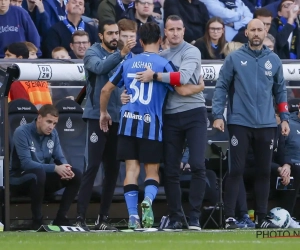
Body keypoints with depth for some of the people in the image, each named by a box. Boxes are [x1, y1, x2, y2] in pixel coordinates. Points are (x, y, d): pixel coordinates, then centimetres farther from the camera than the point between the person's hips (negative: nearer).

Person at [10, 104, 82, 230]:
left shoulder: (52, 133, 3)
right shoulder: (22, 132, -18)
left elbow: (60, 158, 4)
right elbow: (26, 163, -27)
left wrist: (65, 169, -23)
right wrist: (55, 168, -34)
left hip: (42, 177, 7)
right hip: (19, 178, -7)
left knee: (76, 175, -11)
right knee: (39, 172, -40)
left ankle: (60, 218, -9)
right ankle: (37, 221, -28)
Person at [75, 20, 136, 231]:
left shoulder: (122, 55, 12)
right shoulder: (93, 53, -4)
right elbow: (99, 67, -26)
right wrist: (122, 54, -37)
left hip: (117, 118, 6)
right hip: (97, 117, -6)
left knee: (113, 169, 7)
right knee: (92, 167, -12)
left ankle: (103, 218, 14)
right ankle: (81, 217, -12)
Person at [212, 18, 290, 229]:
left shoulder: (274, 60, 9)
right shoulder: (234, 58, 1)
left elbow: (280, 91, 15)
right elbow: (221, 87, 1)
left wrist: (284, 118, 8)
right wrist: (218, 115, -7)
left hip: (266, 125, 3)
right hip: (240, 123, -3)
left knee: (264, 171, 6)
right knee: (236, 170, -6)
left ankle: (262, 217, 12)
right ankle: (230, 217, -4)